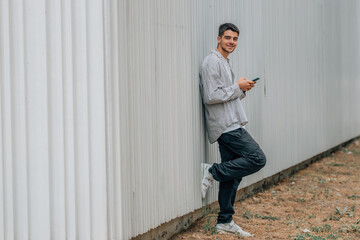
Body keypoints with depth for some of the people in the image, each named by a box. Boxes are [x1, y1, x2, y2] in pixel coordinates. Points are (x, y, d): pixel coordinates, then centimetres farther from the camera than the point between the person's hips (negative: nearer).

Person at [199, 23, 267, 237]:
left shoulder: (225, 63, 22)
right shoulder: (212, 62, -10)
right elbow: (210, 97, -19)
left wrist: (243, 89, 9)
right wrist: (237, 87, -11)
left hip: (231, 126, 10)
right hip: (226, 125, -10)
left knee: (233, 174, 8)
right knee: (257, 159, -14)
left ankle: (225, 221, 12)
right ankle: (212, 172, -7)